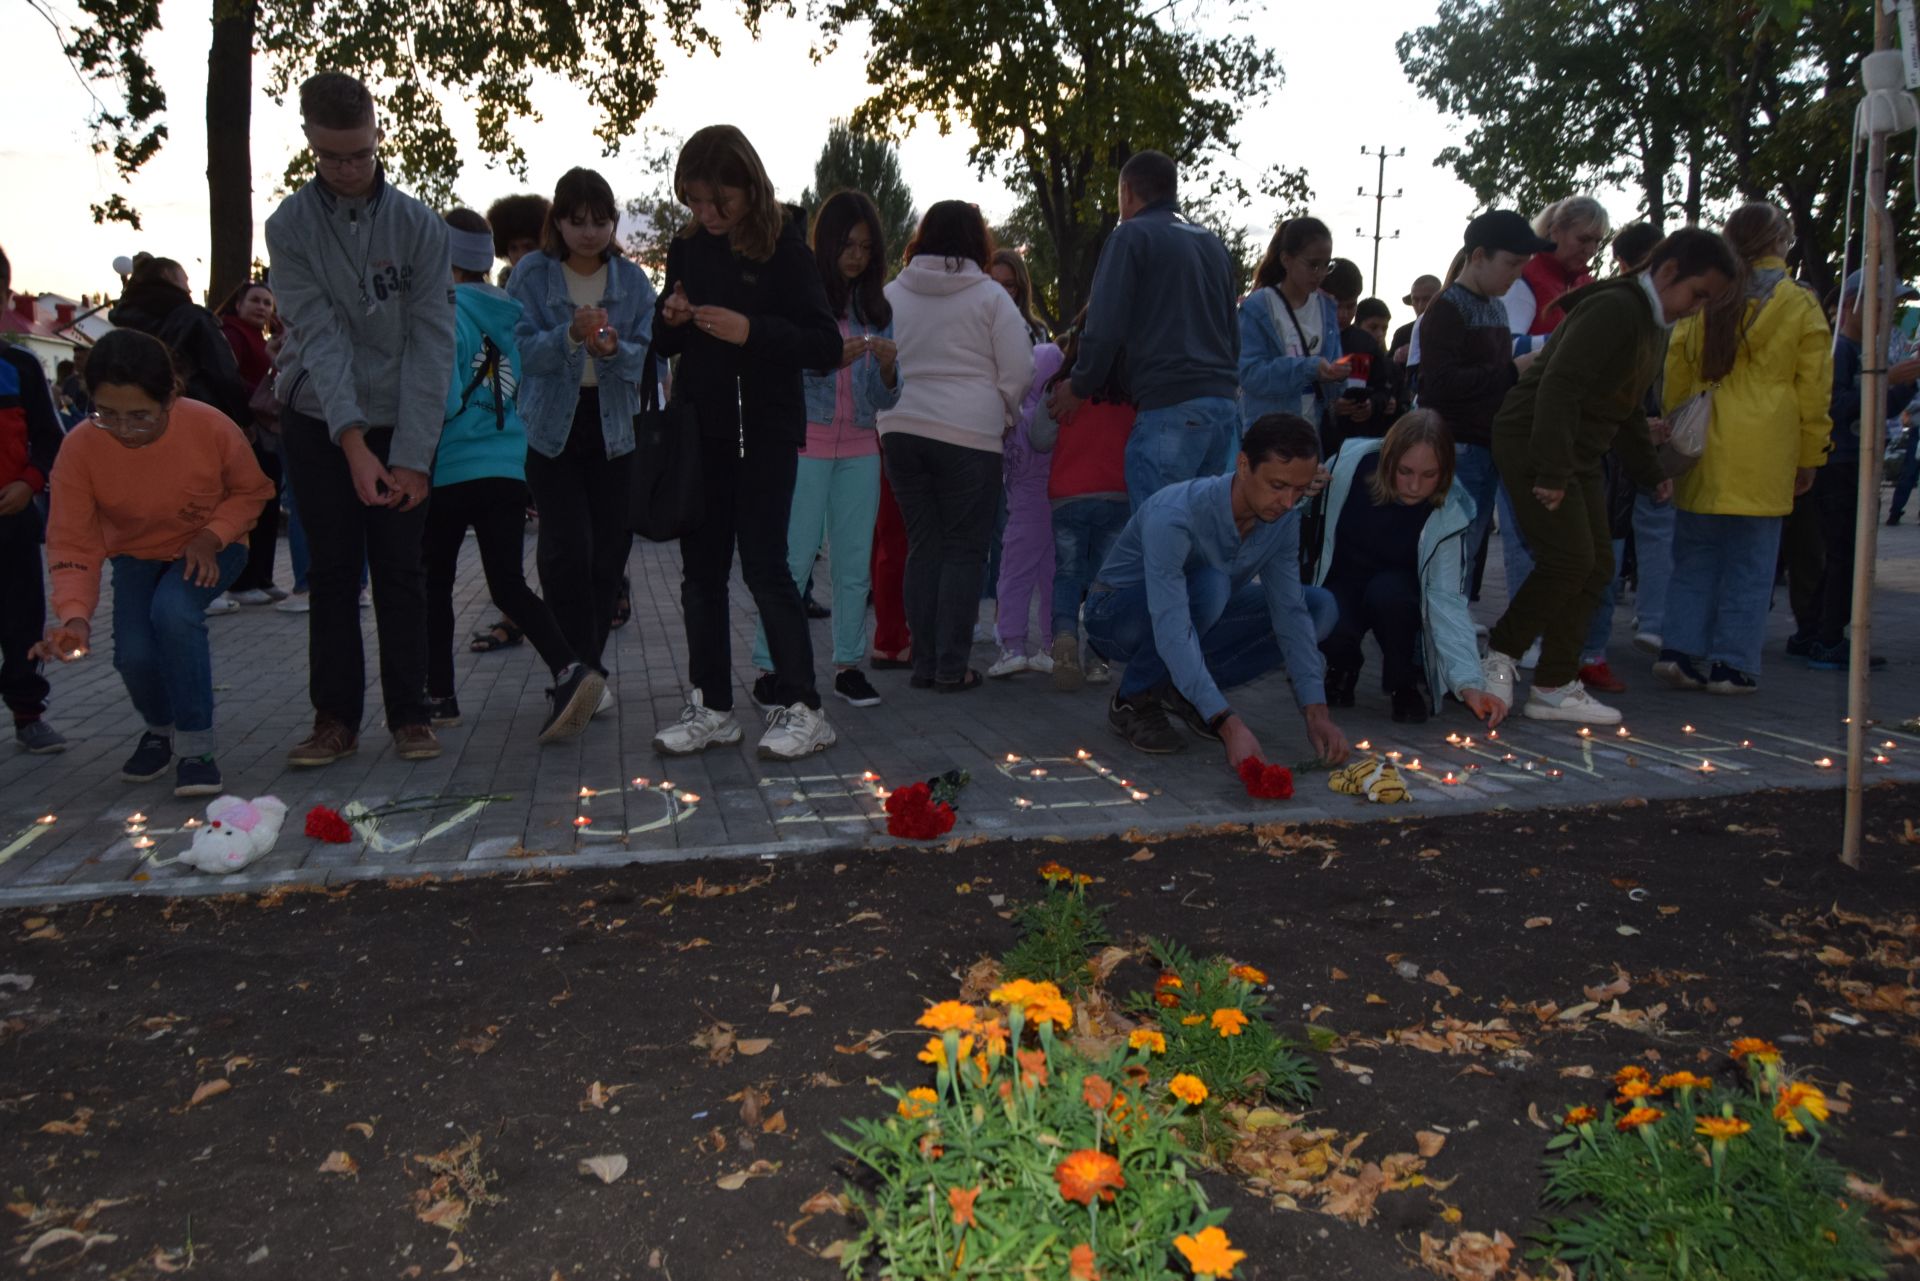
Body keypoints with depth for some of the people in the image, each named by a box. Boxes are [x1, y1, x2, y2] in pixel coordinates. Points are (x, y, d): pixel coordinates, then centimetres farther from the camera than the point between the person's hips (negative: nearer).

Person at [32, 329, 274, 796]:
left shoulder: (211, 428, -27)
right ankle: (160, 729, 18)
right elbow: (73, 543, -21)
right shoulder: (79, 449, -24)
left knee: (174, 610, -33)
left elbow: (252, 490, -7)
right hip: (136, 556, 2)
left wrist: (211, 535, -24)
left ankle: (196, 749, -19)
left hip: (208, 550, -2)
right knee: (134, 653, -20)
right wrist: (75, 616, -37)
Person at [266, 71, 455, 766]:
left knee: (400, 571, 1)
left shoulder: (418, 225, -6)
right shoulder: (289, 225, -5)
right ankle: (335, 717, 11)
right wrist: (355, 445, -24)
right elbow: (319, 338, -14)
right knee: (332, 572, 3)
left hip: (402, 422, 0)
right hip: (319, 423, 0)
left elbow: (431, 344, -10)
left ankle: (409, 714, 9)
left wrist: (412, 456, -16)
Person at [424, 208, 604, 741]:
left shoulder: (447, 313, -10)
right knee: (509, 584, 5)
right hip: (508, 467, 5)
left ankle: (439, 697, 16)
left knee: (435, 583, 9)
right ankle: (569, 669, -16)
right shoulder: (510, 313, 9)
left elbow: (443, 397, -18)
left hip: (452, 469, -5)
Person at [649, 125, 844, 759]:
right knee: (701, 566, 7)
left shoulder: (785, 246, -8)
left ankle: (800, 707, 1)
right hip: (700, 428, 6)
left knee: (764, 563, -8)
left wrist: (752, 331, -25)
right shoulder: (688, 247, 7)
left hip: (766, 429, -6)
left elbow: (827, 347, -13)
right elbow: (665, 345, 16)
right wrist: (671, 320, -6)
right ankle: (711, 706, 16)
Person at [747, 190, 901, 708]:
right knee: (794, 560, -5)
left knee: (854, 563, 5)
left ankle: (848, 665, 13)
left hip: (859, 449, 4)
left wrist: (888, 367, -11)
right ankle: (769, 668, 1)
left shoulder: (877, 308, 11)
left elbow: (884, 399, 11)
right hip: (805, 442, -4)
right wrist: (831, 359, -22)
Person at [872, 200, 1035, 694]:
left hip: (901, 431, 4)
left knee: (922, 546, 11)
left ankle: (924, 662, 12)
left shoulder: (891, 294, 9)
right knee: (964, 550, 3)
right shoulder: (989, 296, -2)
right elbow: (1018, 371, -2)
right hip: (968, 434, -4)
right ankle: (951, 666, 2)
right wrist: (998, 416, 14)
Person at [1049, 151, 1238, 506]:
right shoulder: (1213, 244, 23)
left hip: (1169, 406, -7)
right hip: (1223, 402, 7)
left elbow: (1105, 327, -7)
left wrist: (1078, 388, 5)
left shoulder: (1131, 236, 1)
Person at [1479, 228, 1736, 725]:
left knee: (1596, 564, 6)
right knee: (1569, 557, -15)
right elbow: (1559, 387, -26)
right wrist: (1552, 473, -29)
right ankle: (1500, 656, 2)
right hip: (1534, 443, -11)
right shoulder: (1614, 309, -16)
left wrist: (1650, 471, 22)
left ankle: (1555, 687, 10)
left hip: (1578, 454, 11)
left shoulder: (1652, 325, 17)